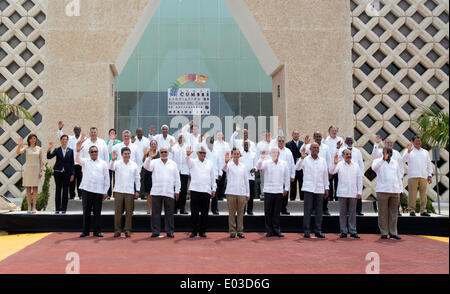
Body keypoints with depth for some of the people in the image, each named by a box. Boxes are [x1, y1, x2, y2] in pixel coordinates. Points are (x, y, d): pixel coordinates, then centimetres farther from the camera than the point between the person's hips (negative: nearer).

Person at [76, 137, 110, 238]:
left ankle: (97, 231, 12)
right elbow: (77, 160, -14)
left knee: (97, 212, 4)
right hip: (86, 190, 0)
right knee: (86, 211, 4)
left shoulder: (103, 163, 8)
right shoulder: (85, 161, 9)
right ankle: (85, 231, 12)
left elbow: (107, 178, 8)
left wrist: (105, 192, 3)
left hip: (99, 191, 0)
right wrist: (78, 151, -35)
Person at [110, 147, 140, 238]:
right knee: (118, 211, 1)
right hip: (118, 191, -1)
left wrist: (137, 191, 6)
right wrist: (112, 160, -34)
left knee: (129, 212, 1)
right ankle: (117, 230, 9)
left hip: (130, 192, 1)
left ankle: (127, 230, 8)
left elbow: (137, 178, 11)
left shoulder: (134, 165, 9)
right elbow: (111, 168, -15)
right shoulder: (117, 163, 5)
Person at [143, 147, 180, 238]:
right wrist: (149, 157, -22)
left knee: (169, 213, 2)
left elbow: (177, 178, 12)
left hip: (169, 193, 1)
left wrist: (177, 191, 7)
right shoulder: (154, 162, 10)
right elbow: (146, 166, -9)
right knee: (156, 213, 2)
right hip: (156, 192, -1)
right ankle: (155, 231, 9)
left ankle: (170, 231, 9)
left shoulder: (173, 164, 13)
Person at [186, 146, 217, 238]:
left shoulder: (210, 163, 14)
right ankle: (194, 231, 7)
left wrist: (214, 189, 8)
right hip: (195, 190, -2)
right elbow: (187, 161, -17)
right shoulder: (193, 162, 7)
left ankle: (202, 231, 13)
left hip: (206, 191, 2)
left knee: (204, 213, 5)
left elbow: (213, 177, 14)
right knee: (194, 212, 0)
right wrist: (188, 155, -39)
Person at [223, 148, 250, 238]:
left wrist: (248, 193, 9)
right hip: (231, 192, -2)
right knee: (231, 213, 1)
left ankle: (240, 231, 11)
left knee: (241, 212, 5)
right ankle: (232, 231, 7)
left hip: (242, 193, 3)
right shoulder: (229, 165, 1)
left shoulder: (243, 166, 11)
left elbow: (246, 180, 13)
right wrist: (226, 162, -46)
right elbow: (225, 169, -23)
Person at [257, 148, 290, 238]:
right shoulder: (266, 163, 0)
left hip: (279, 191, 2)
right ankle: (269, 231, 11)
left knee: (277, 212, 7)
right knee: (268, 212, 2)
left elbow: (286, 176, 13)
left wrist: (286, 188, 12)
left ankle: (276, 230, 15)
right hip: (268, 191, -2)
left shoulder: (283, 164, 7)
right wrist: (262, 158, -34)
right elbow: (259, 167, -19)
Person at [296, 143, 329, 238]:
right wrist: (302, 158, -25)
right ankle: (307, 231, 4)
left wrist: (326, 188, 11)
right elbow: (297, 168, -12)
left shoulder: (323, 160, 13)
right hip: (308, 188, -3)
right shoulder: (305, 159, 4)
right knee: (307, 210, -2)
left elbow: (325, 175, 15)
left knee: (319, 210, 4)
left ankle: (318, 231, 11)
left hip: (320, 189, 3)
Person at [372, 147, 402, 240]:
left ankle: (393, 233, 10)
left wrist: (400, 190, 15)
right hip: (382, 191, -4)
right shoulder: (378, 161, 3)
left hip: (395, 191, 4)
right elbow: (374, 167, -21)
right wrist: (383, 159, -33)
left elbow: (398, 177, 20)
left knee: (393, 213, 5)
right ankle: (384, 233, 3)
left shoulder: (395, 162, 18)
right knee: (383, 213, -2)